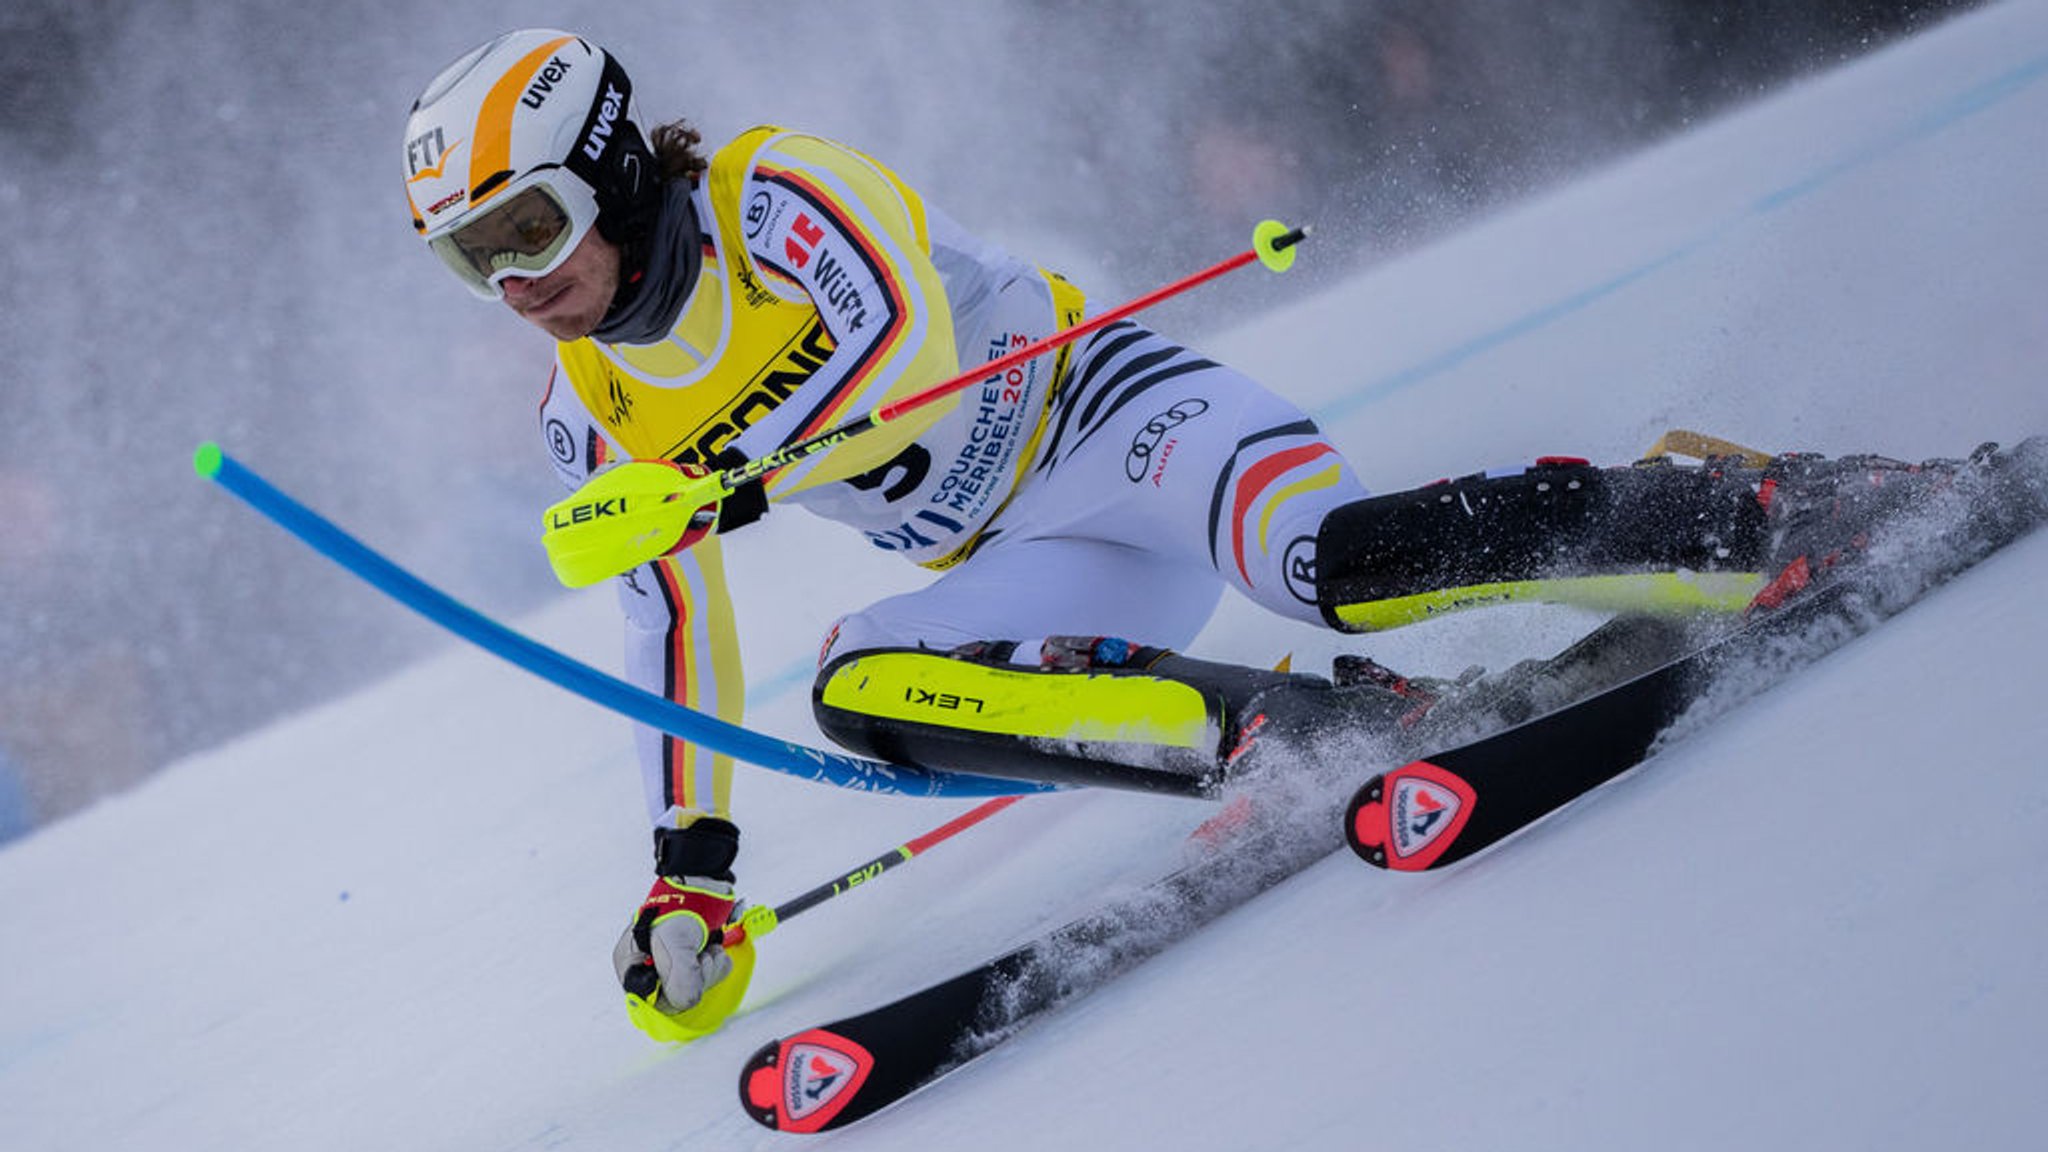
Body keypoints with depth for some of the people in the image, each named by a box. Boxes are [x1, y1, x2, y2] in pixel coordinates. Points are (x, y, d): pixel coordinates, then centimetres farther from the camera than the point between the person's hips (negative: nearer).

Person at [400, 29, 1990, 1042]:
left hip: (1101, 410, -7)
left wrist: (740, 481, -37)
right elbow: (678, 635, 16)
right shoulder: (594, 414, 9)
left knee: (1334, 559, -35)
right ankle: (1299, 733, -23)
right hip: (1018, 567, 7)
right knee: (861, 690, -23)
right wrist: (691, 862, 12)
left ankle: (1758, 512, -21)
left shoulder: (771, 194, -12)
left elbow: (904, 333, -29)